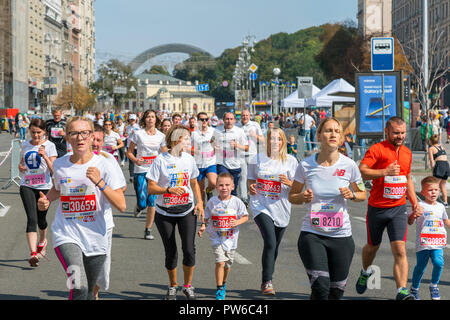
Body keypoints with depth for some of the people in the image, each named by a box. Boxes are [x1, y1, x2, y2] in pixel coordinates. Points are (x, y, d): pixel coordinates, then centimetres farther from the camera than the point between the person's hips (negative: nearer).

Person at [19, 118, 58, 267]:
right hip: (27, 186, 2)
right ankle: (33, 253, -23)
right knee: (31, 218, -15)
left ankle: (42, 242, 43)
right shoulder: (25, 145, 9)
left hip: (44, 187, -1)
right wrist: (21, 167, -1)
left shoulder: (49, 146, -3)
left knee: (41, 220, 11)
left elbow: (53, 170, -9)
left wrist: (45, 156, -24)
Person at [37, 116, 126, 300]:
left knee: (88, 293, 12)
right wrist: (46, 200, 5)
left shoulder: (103, 165, -6)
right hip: (66, 235, 0)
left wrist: (99, 182, -21)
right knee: (79, 288, -23)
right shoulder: (59, 165, 2)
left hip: (96, 239, 0)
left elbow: (121, 206, -12)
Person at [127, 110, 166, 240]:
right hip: (140, 171, -2)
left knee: (152, 202, -1)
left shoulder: (161, 136, 6)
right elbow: (129, 152, 3)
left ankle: (148, 230, 11)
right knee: (142, 203, -9)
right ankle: (138, 207, 29)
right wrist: (135, 160, -16)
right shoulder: (138, 134, -2)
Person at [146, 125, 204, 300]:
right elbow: (151, 188, -11)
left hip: (186, 211, 2)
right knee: (171, 252, 5)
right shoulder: (161, 160, -9)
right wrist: (169, 190, -26)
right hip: (165, 213, -2)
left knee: (189, 249, -11)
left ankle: (188, 285, 8)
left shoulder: (189, 159, 4)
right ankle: (173, 285, 27)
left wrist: (199, 202, 4)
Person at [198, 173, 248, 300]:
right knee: (220, 262, -15)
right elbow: (206, 217, 6)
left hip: (231, 238, 1)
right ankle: (219, 289, -4)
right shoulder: (212, 202, -5)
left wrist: (237, 222, -17)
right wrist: (203, 226, -11)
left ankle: (223, 284, 41)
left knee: (227, 265, 13)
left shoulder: (237, 202, -7)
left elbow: (245, 216, 2)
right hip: (216, 237, -1)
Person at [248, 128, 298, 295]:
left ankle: (266, 281, 32)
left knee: (274, 247, 12)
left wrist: (288, 182, -16)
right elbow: (251, 180, 16)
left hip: (281, 208, 2)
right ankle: (267, 282, -15)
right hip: (261, 206, -2)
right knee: (270, 243, -20)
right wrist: (251, 188, -7)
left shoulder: (291, 161, 4)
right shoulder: (257, 160, 4)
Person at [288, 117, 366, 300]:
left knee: (336, 292, 6)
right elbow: (292, 196, 10)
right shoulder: (306, 165, -3)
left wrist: (351, 194, -9)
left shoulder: (349, 165, -2)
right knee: (320, 287, -18)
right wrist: (303, 197, -12)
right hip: (312, 235, -1)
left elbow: (362, 194, 13)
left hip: (341, 235, 2)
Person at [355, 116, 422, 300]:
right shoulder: (377, 149, -9)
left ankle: (402, 292, -15)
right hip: (377, 208, -3)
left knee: (400, 250, -11)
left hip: (398, 209, 3)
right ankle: (365, 273, 46)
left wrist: (414, 202, 17)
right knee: (373, 246, 16)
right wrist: (385, 172, -29)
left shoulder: (407, 153, 11)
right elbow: (360, 171, -21)